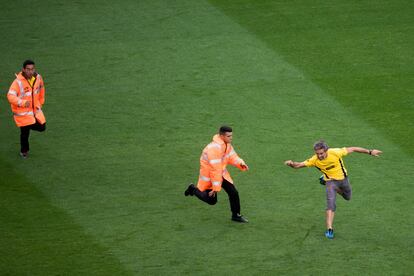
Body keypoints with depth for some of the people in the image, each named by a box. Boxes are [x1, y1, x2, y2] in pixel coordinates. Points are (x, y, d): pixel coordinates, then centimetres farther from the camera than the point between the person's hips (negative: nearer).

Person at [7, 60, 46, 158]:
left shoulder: (38, 78, -6)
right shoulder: (18, 82, -24)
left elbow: (41, 89, 15)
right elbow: (10, 96, -31)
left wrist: (40, 102, 24)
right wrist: (22, 102, -43)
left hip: (35, 109, 5)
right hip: (22, 112, -5)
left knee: (41, 127, 5)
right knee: (25, 132, 2)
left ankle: (28, 125, 36)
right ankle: (24, 151, 27)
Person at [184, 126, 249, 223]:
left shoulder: (227, 144, -5)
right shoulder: (214, 148, -33)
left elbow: (232, 157, 7)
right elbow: (215, 169, -32)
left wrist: (240, 163, -16)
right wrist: (216, 188, -29)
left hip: (222, 173, 7)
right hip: (209, 174, -7)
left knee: (233, 192, -2)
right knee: (211, 200, 3)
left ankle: (236, 215, 15)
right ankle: (193, 189, 27)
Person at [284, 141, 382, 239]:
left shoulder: (335, 153, -30)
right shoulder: (314, 160, -25)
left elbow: (352, 149, -20)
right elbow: (298, 165, -25)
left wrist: (370, 152, -16)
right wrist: (292, 164, -49)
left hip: (343, 178, 2)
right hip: (331, 181, -2)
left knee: (347, 197, 25)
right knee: (331, 203, -21)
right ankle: (329, 229, -19)